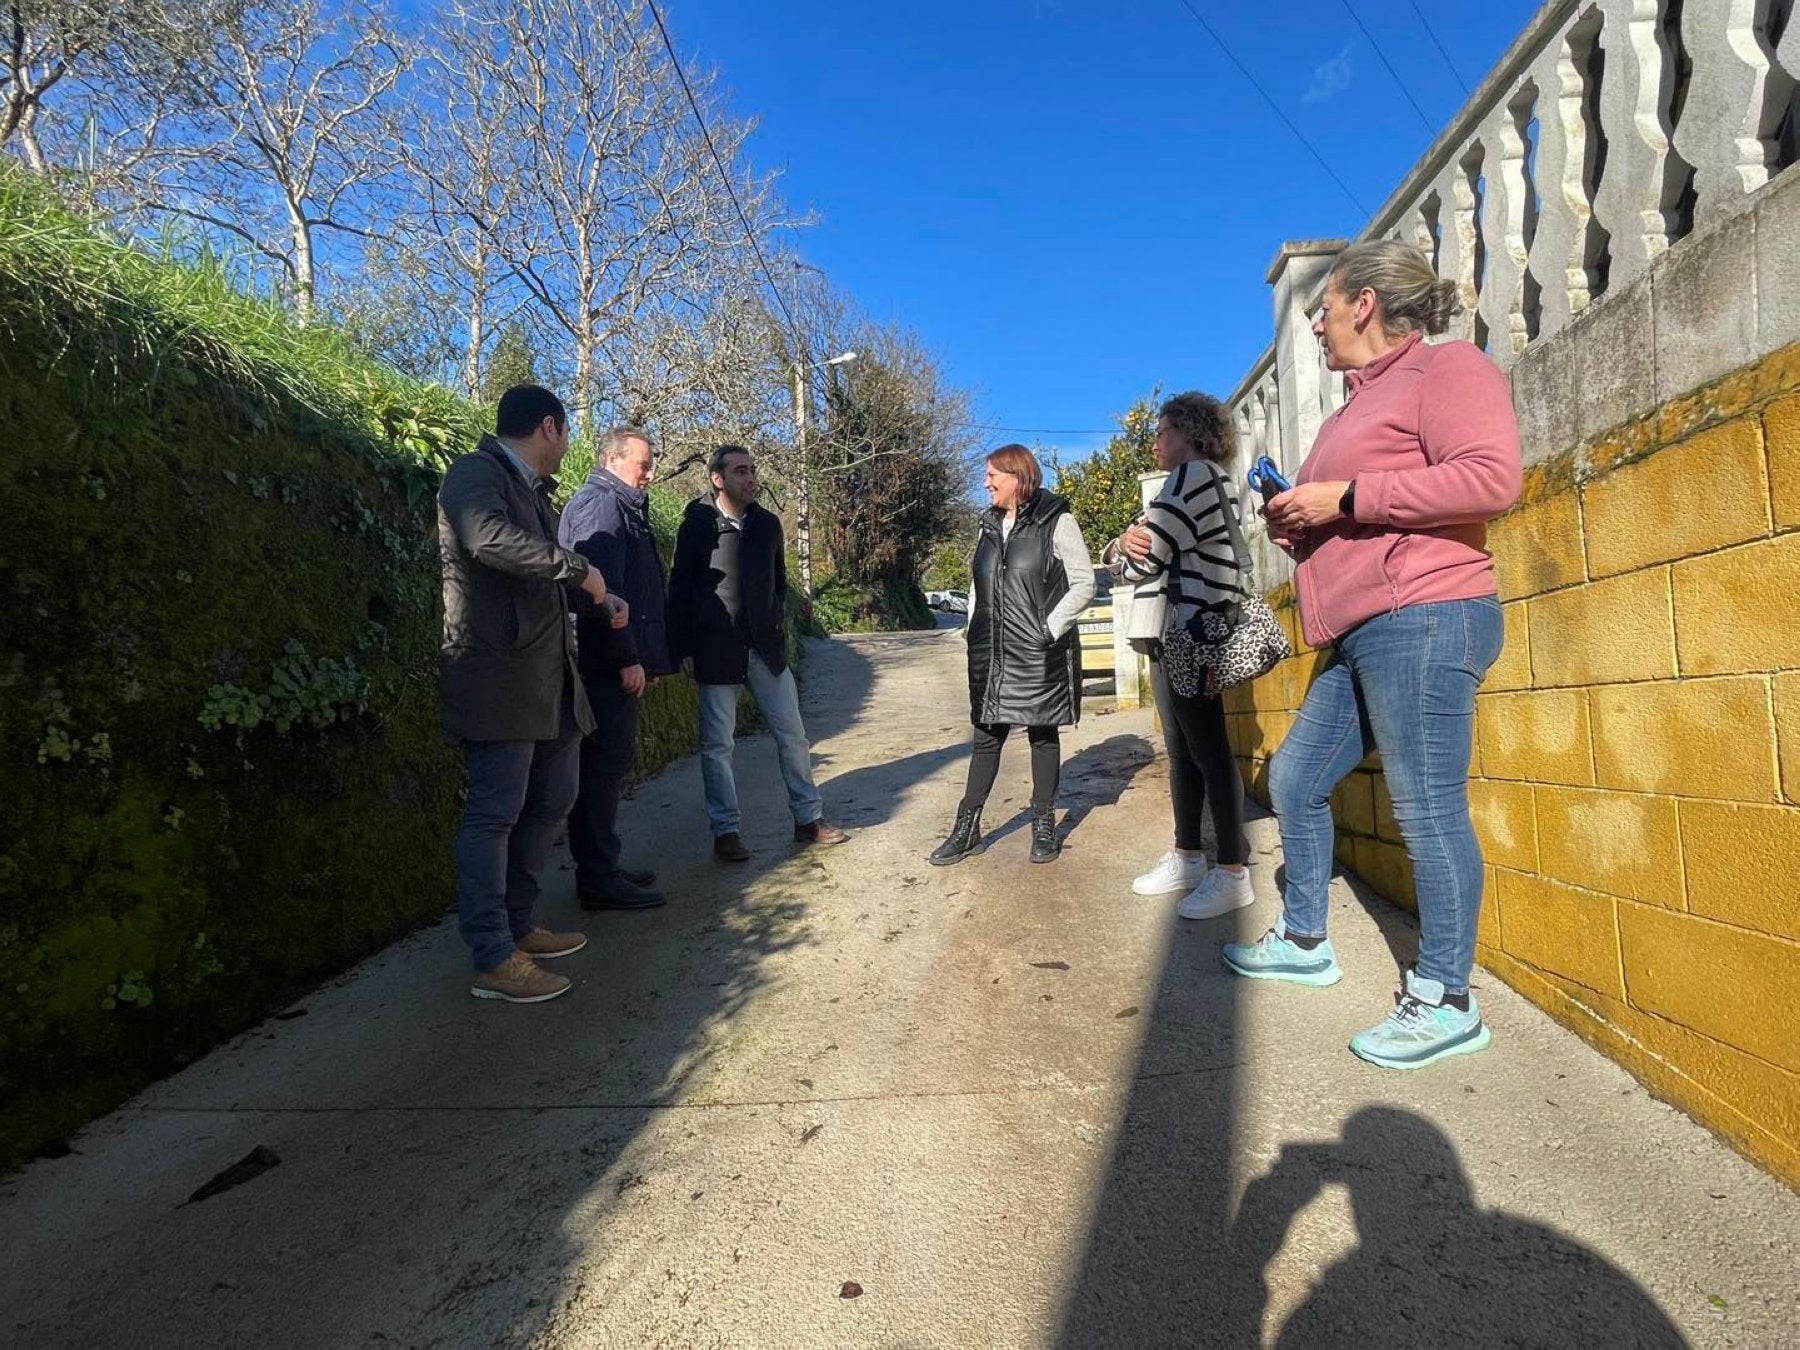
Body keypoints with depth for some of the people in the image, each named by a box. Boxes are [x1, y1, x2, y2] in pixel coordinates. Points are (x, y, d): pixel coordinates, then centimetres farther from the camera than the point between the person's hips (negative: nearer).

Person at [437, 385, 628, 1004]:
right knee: (494, 814, -4)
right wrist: (579, 568, -21)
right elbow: (491, 538, -30)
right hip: (498, 677, -10)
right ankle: (493, 960, 4)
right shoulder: (475, 474, -9)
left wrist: (596, 595, 22)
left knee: (551, 802, 15)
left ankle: (517, 928, 27)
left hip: (550, 675, 10)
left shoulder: (531, 489, 20)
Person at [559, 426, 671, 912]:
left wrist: (647, 656, 23)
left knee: (607, 761, 13)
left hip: (616, 663, 11)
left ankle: (601, 869, 22)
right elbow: (600, 590, -21)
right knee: (607, 760, -7)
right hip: (608, 664, -11)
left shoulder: (624, 507, 22)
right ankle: (599, 880, -1)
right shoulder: (601, 506, -11)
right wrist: (627, 658, -21)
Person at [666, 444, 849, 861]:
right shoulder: (696, 527, -4)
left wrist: (779, 630, 8)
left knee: (792, 734, 7)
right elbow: (679, 590, -2)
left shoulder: (767, 524, 7)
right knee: (717, 744, 3)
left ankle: (808, 818, 19)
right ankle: (725, 830, 14)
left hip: (766, 648, 4)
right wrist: (683, 649, -4)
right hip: (717, 651, -4)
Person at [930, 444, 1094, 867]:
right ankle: (967, 829, 14)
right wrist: (975, 630, 8)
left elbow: (1084, 583, -6)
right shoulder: (989, 525, 12)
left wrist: (1050, 628, -13)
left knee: (1043, 736, 7)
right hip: (990, 654, 5)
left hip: (1038, 655, -5)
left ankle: (1044, 825, 19)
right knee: (986, 738, 8)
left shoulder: (1056, 521, -5)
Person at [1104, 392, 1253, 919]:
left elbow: (1142, 562, -14)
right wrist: (1126, 540, -6)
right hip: (1170, 635, 10)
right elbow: (1137, 546, 18)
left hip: (1193, 633, -10)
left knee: (1209, 752, -8)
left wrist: (1128, 548, 8)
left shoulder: (1195, 474, -7)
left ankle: (1232, 874, -3)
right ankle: (1187, 858, 20)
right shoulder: (1208, 481, 24)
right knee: (1181, 753, 12)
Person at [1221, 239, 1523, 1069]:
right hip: (1361, 638, 10)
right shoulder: (1360, 405, 26)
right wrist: (1298, 523, 11)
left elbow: (1494, 476, -18)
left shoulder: (1446, 367, -2)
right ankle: (1304, 942, 27)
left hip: (1423, 620, -10)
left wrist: (1344, 498, -16)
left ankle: (1445, 1002, 5)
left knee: (1427, 809, -7)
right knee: (1294, 779, 13)